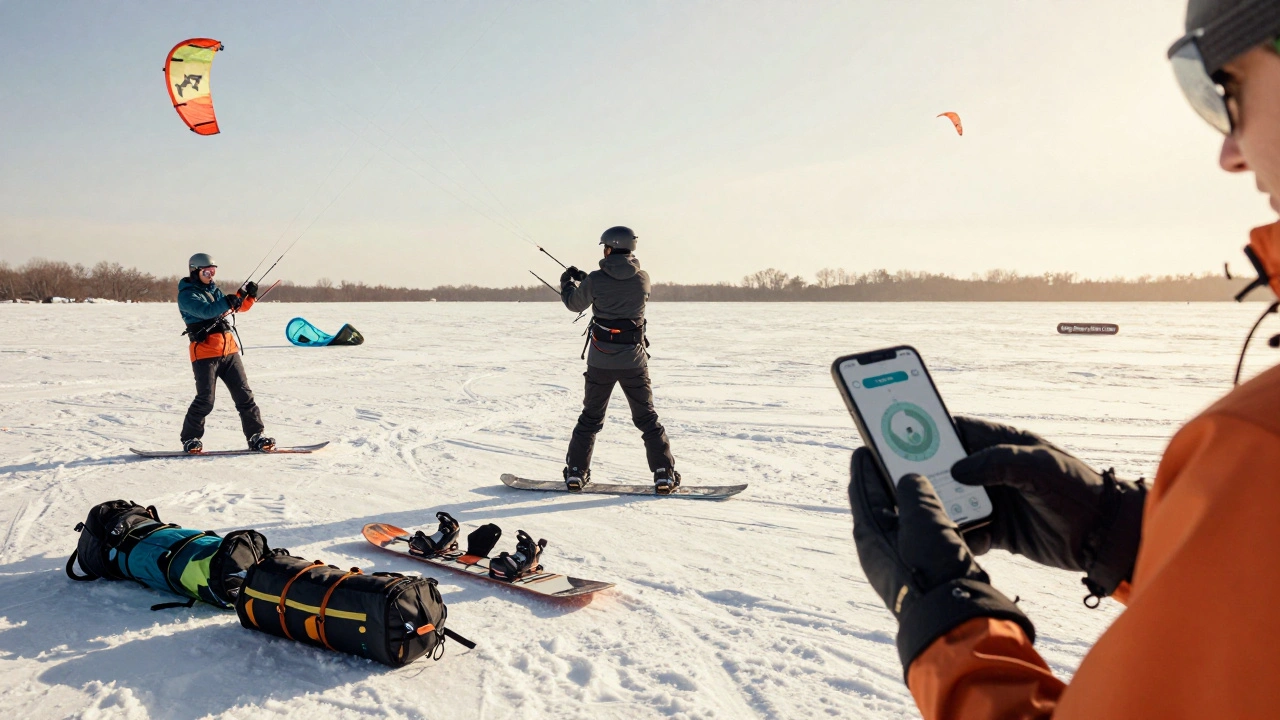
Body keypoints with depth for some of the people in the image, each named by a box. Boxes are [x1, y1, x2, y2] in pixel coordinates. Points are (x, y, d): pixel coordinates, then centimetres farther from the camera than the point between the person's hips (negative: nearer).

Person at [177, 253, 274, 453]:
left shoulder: (213, 290, 19)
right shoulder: (186, 295, -4)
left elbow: (238, 307, 20)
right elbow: (206, 311, -22)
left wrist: (248, 295, 2)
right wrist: (230, 301, -34)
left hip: (229, 349, 7)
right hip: (205, 352, -6)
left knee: (244, 394, 2)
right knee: (205, 400, -5)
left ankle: (255, 436, 5)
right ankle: (190, 439, 12)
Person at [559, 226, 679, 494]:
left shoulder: (596, 280, -9)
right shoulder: (643, 279, -3)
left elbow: (575, 303, 7)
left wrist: (568, 282, 29)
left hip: (600, 361, 0)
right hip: (633, 360, 1)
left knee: (590, 418, 14)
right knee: (647, 419, 10)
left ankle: (576, 473, 17)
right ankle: (664, 475, 6)